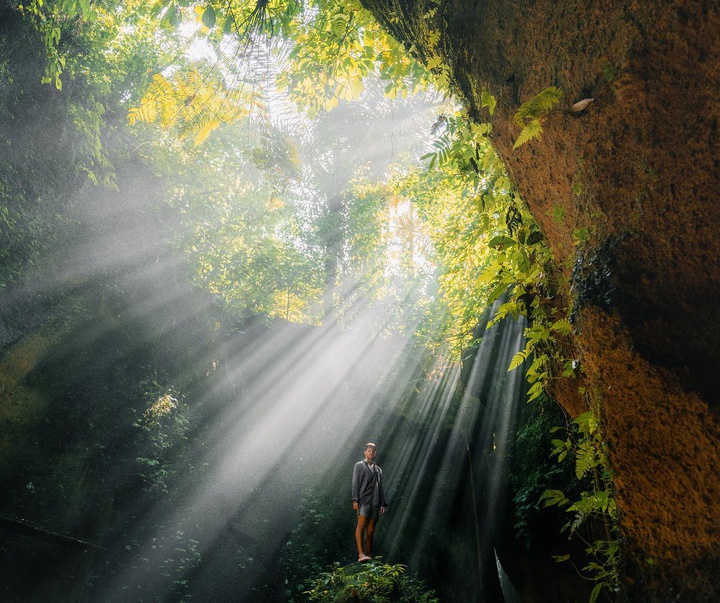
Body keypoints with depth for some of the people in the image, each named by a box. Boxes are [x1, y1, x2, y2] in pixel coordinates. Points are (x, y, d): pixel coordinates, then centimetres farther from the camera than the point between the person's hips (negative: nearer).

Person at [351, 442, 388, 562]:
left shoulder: (378, 469, 23)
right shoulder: (359, 465, 10)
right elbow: (355, 483, 1)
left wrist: (383, 504, 12)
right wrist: (355, 500, -10)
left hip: (375, 503, 5)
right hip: (363, 500, -5)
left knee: (371, 531, 1)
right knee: (361, 525, -19)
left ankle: (369, 555, 3)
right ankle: (361, 554, -26)